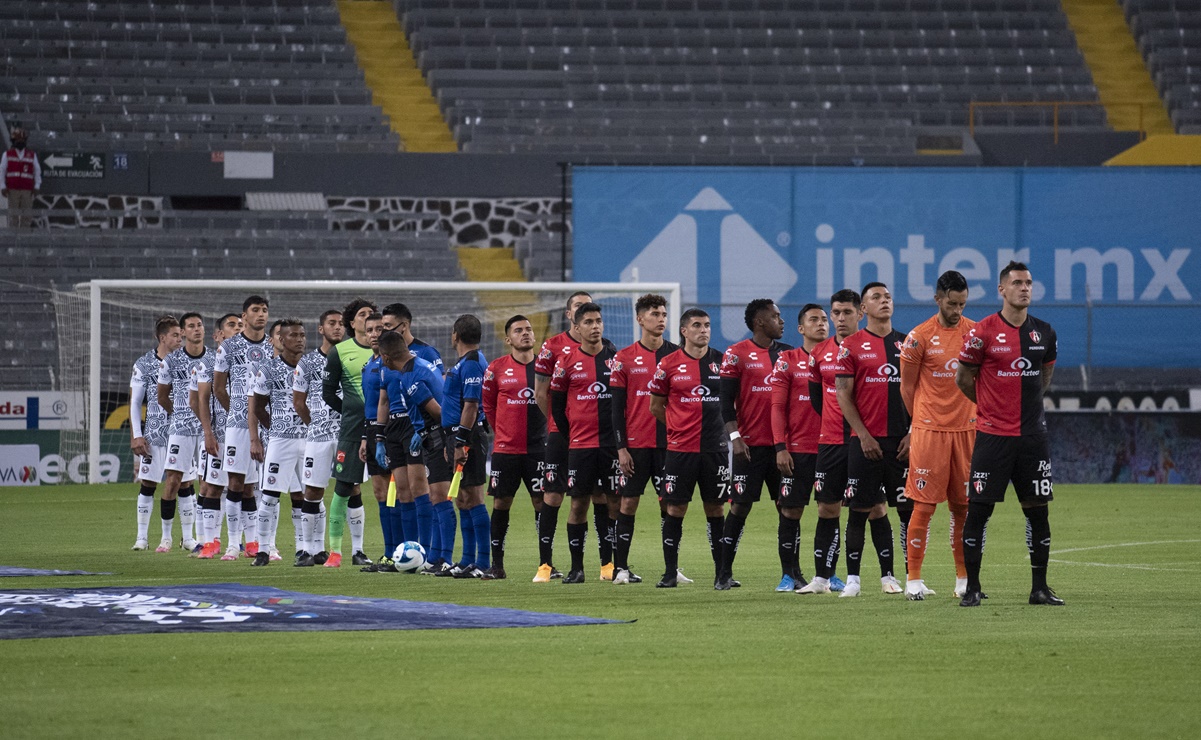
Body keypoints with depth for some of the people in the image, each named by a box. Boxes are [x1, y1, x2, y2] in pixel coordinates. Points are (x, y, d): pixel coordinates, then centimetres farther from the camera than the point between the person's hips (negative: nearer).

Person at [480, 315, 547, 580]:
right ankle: (497, 565, 9)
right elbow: (487, 405, 12)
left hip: (538, 447, 0)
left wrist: (548, 432, 7)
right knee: (501, 503, 2)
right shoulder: (497, 368, 1)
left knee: (542, 503, -2)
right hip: (505, 447, 0)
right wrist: (502, 431, 11)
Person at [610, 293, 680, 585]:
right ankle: (621, 568, 6)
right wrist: (621, 447, -5)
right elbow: (617, 406, 1)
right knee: (628, 502, 0)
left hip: (669, 441, 1)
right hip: (636, 443, -1)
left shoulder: (676, 355, 6)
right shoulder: (625, 358, 2)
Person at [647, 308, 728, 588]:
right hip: (680, 448, -1)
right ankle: (670, 572, 8)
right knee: (675, 509, 1)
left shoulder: (722, 361, 4)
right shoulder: (669, 364, 0)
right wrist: (679, 426, 9)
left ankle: (721, 572, 8)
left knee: (715, 508, 3)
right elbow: (656, 405, 10)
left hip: (715, 447, 1)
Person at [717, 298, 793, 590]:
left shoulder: (788, 354, 11)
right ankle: (726, 572, 4)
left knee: (788, 506, 2)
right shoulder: (737, 354, -2)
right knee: (740, 506, -2)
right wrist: (735, 437, -14)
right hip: (751, 444, -4)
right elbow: (727, 401, -5)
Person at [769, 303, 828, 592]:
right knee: (791, 511, -1)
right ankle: (790, 574, 6)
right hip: (797, 449, -2)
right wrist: (780, 447, -8)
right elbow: (777, 406, 1)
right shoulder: (787, 360, 3)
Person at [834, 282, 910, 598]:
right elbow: (843, 395, -1)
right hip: (866, 439, -2)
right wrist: (864, 436, -9)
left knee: (909, 507, 0)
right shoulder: (852, 346, 2)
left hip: (901, 441, 2)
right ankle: (852, 578, 4)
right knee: (862, 508, -1)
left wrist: (912, 434, -1)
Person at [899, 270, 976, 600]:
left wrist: (978, 417, 9)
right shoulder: (920, 337, -4)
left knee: (963, 506, 7)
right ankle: (914, 580, -1)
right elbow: (907, 387, 3)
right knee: (924, 505, -4)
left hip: (966, 429, 3)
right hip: (929, 430, -3)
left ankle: (963, 579, 14)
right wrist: (922, 420, 8)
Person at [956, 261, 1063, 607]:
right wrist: (992, 404, 9)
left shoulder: (1043, 332, 7)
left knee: (1038, 510, 5)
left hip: (1032, 434, 4)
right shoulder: (984, 332, -7)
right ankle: (972, 587, 3)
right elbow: (963, 378, 2)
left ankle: (1039, 587, 12)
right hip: (993, 434, -4)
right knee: (978, 510, -4)